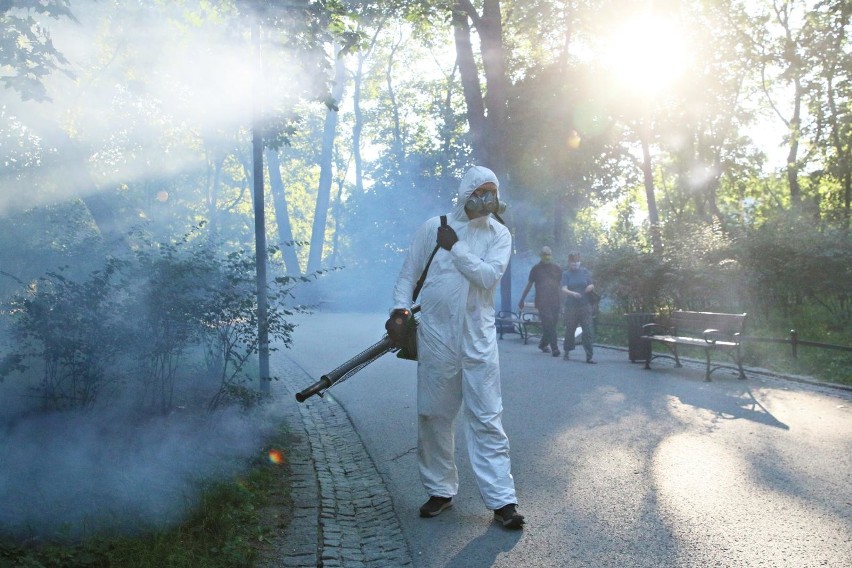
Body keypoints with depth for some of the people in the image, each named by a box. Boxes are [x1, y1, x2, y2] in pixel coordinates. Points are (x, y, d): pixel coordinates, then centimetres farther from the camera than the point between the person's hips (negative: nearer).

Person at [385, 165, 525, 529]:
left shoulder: (499, 234, 4)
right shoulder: (433, 227, 4)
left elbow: (489, 275, -13)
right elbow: (408, 274, 5)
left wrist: (455, 247, -10)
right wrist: (400, 309, -10)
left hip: (479, 340, -1)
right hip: (435, 338, 1)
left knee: (487, 419, -2)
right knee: (433, 416, 8)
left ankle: (502, 499, 2)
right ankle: (440, 490, 24)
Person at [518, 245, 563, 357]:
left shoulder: (557, 268, 13)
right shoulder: (536, 269, 7)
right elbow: (529, 285, 11)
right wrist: (522, 300, 12)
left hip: (555, 302, 3)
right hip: (542, 301, -3)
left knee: (552, 325, 5)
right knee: (548, 324, -13)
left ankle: (543, 344, 26)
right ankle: (554, 349, -12)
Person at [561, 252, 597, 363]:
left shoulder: (585, 271, 7)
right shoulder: (566, 274, 3)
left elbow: (592, 286, 12)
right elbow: (564, 289, -9)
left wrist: (590, 287, -12)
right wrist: (572, 293, -28)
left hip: (585, 305, 0)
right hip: (571, 306, 0)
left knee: (588, 331, -6)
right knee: (570, 330, 9)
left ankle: (589, 356, -5)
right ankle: (566, 352, 28)